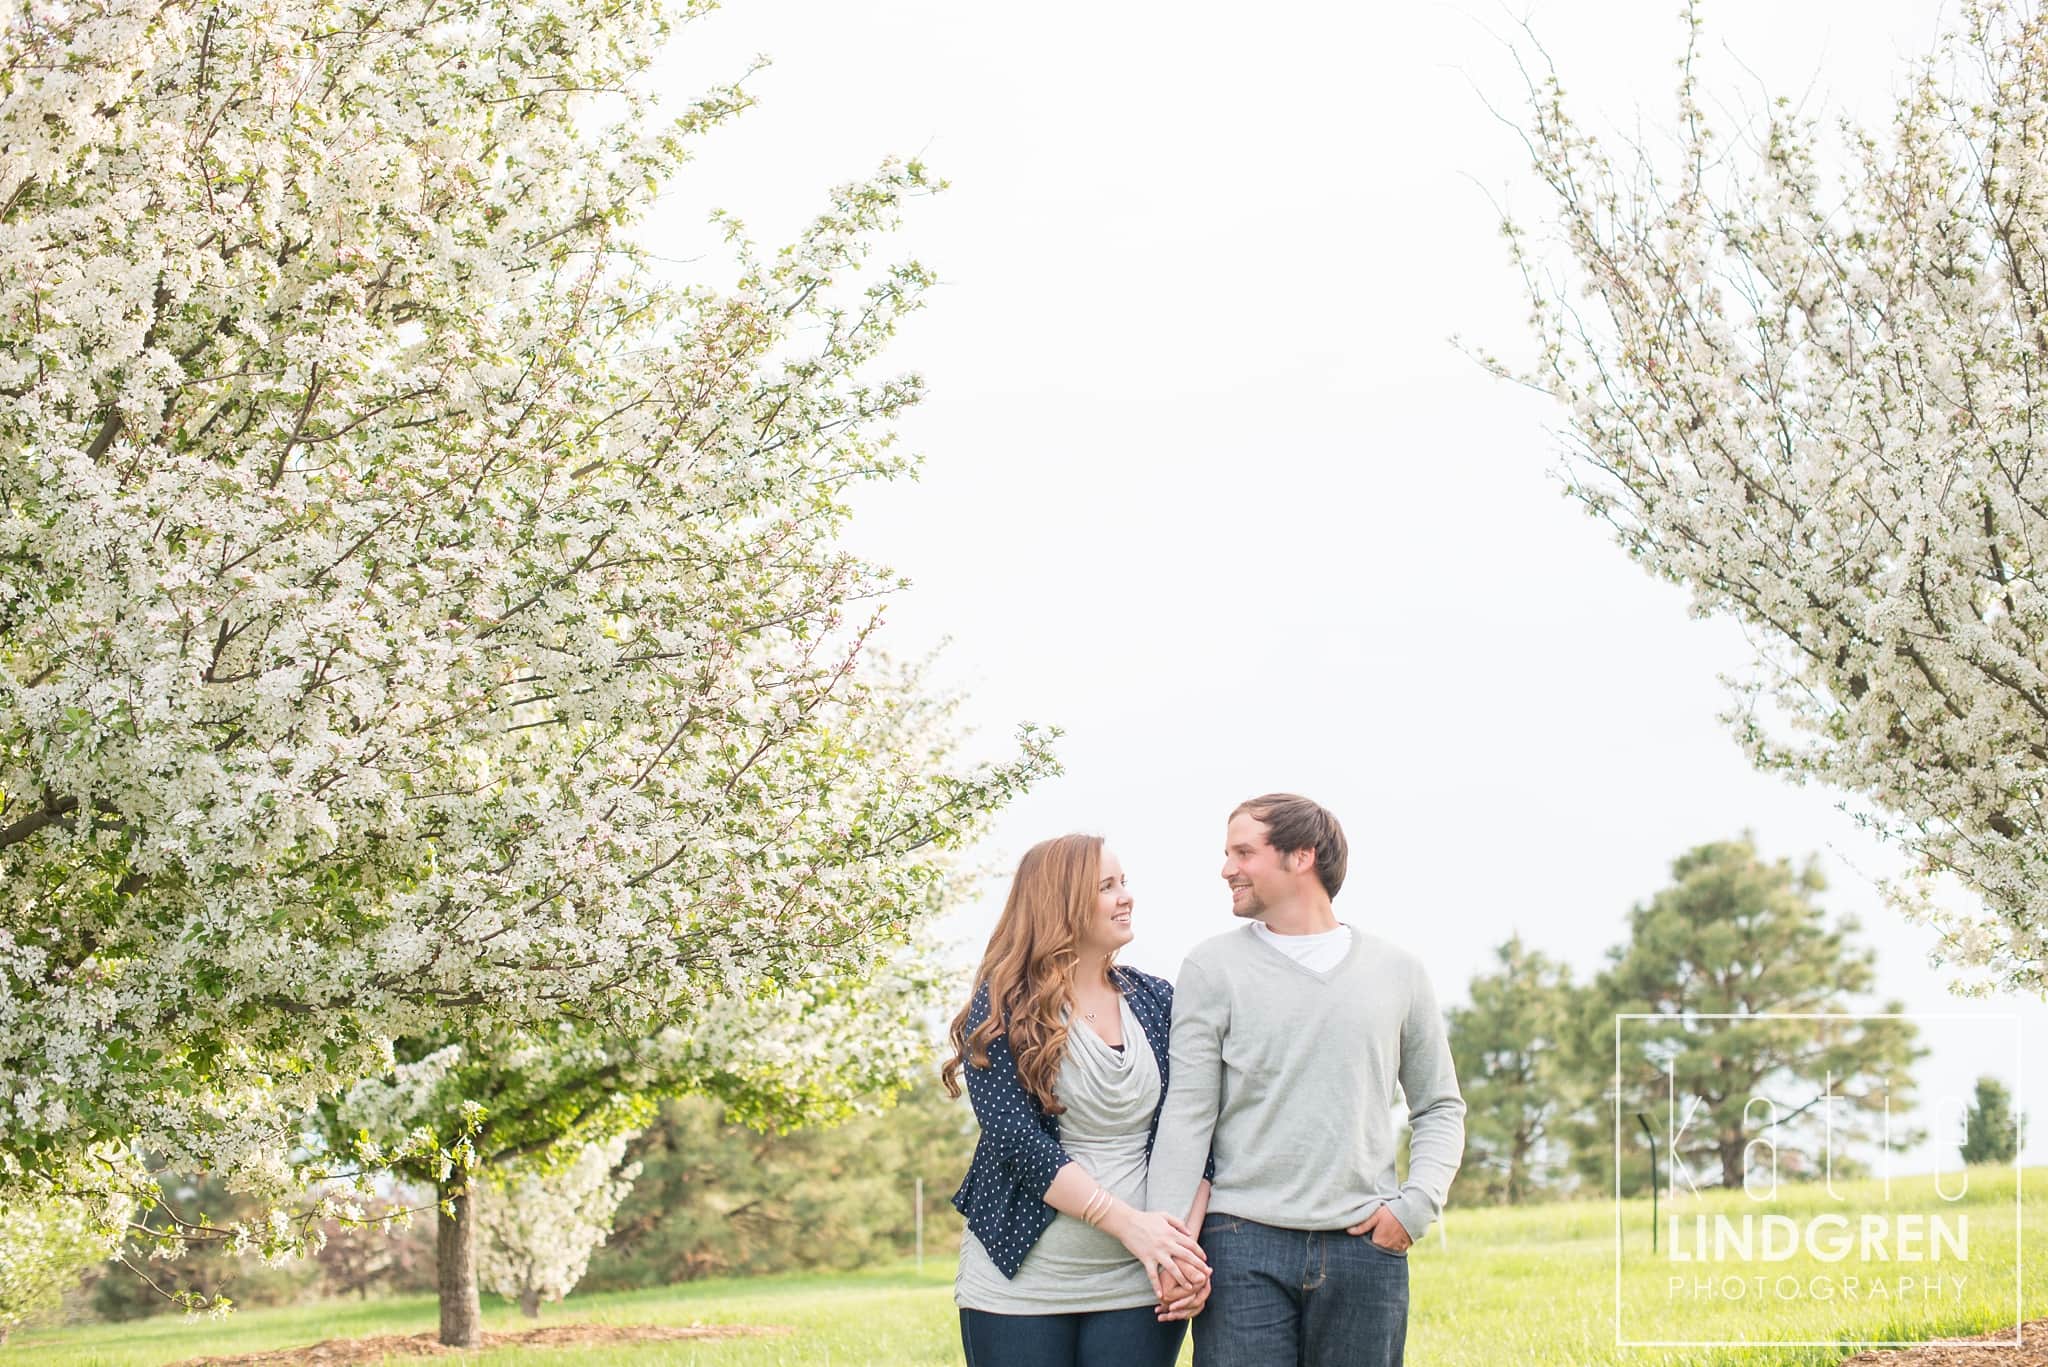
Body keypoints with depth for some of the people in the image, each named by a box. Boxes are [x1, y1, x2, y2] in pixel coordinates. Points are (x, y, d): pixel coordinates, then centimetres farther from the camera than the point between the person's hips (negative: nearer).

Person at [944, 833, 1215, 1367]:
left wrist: (1186, 1242, -13)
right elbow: (1016, 1137, -13)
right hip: (1020, 1282, -3)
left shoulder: (1158, 1002, 8)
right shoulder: (1003, 1008, -3)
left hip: (1139, 1286, 3)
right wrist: (1127, 1223, -21)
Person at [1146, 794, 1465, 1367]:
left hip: (1367, 1247, 2)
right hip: (1243, 1243, -2)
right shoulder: (1213, 968, 4)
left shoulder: (1396, 971, 10)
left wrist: (1418, 1203, 0)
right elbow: (1186, 1113, -1)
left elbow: (1440, 1106, 17)